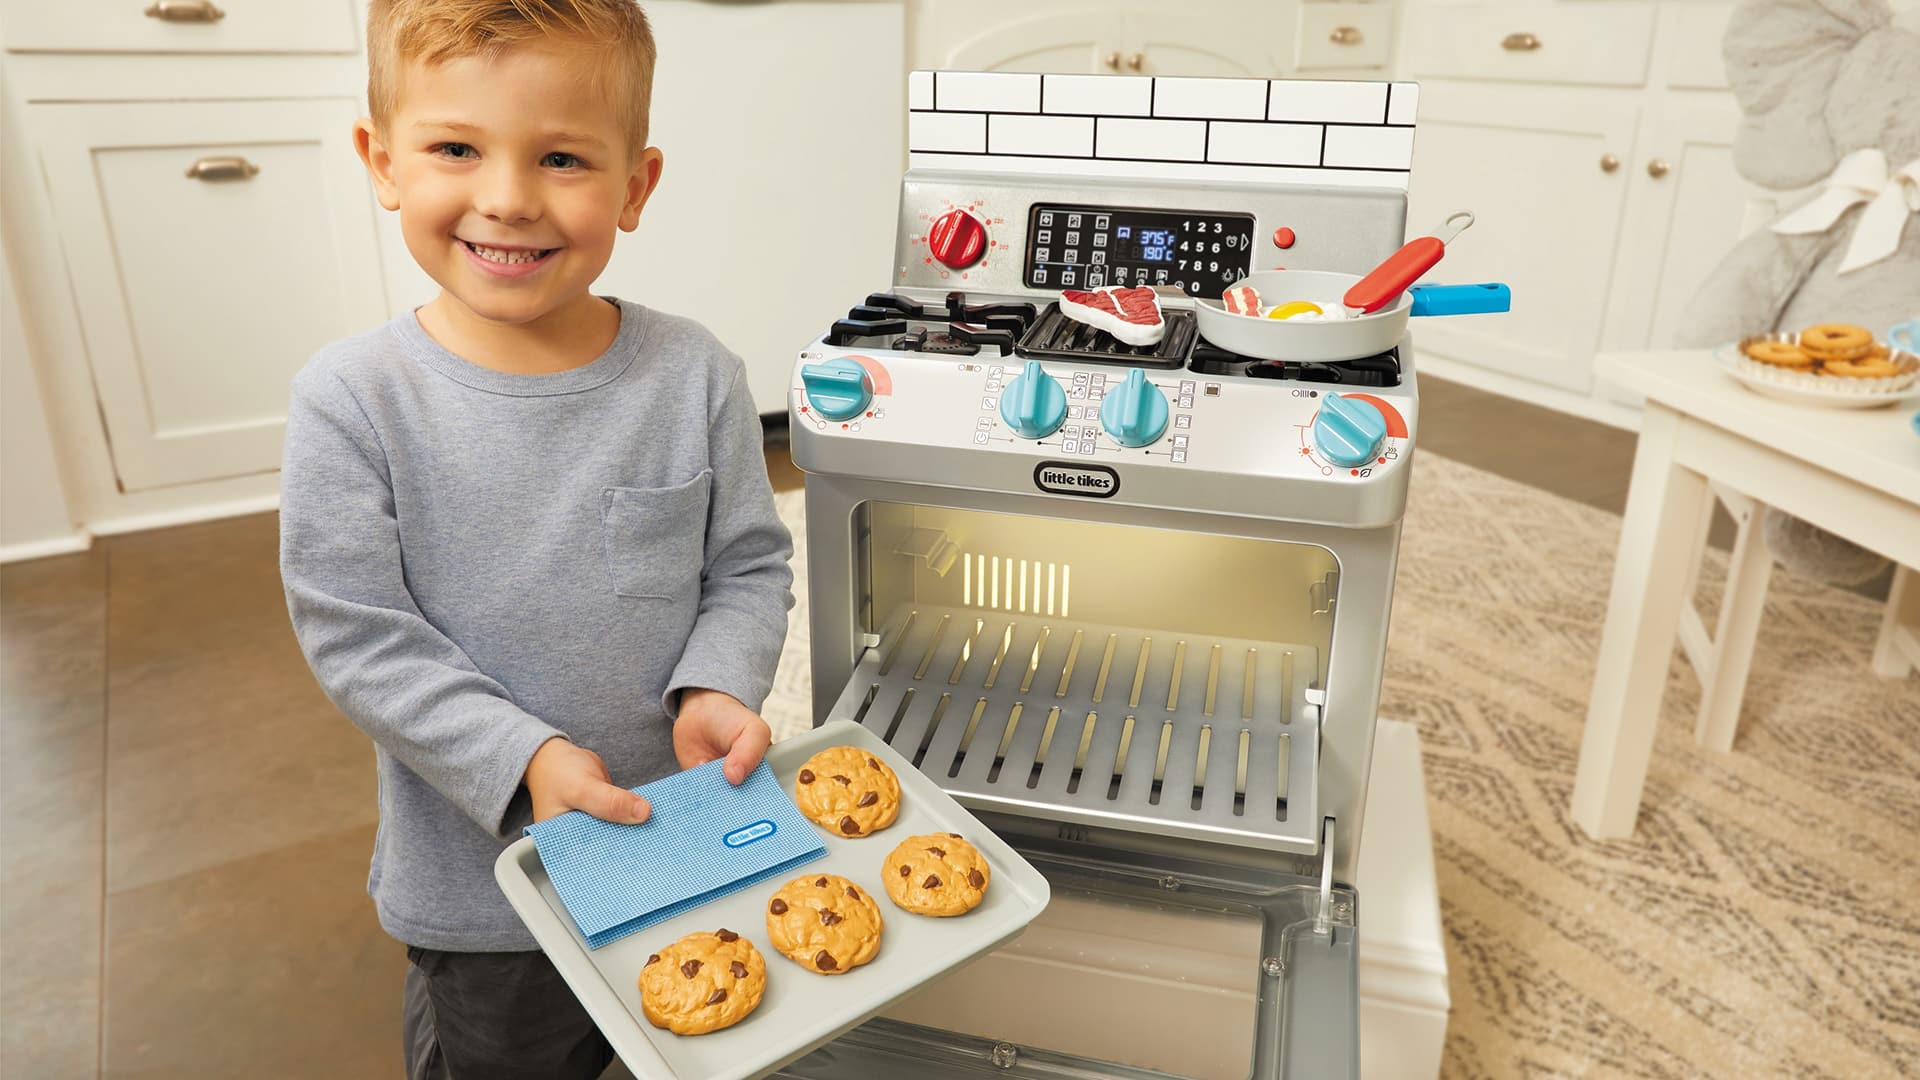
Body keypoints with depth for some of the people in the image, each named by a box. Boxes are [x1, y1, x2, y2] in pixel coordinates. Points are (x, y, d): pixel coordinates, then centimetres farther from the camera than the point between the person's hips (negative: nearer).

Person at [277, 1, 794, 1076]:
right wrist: (523, 757, -24)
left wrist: (717, 690, -21)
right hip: (479, 880, -1)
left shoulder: (695, 376, -12)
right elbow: (355, 634, -15)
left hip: (690, 840, 2)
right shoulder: (354, 401, -17)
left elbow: (750, 564, -4)